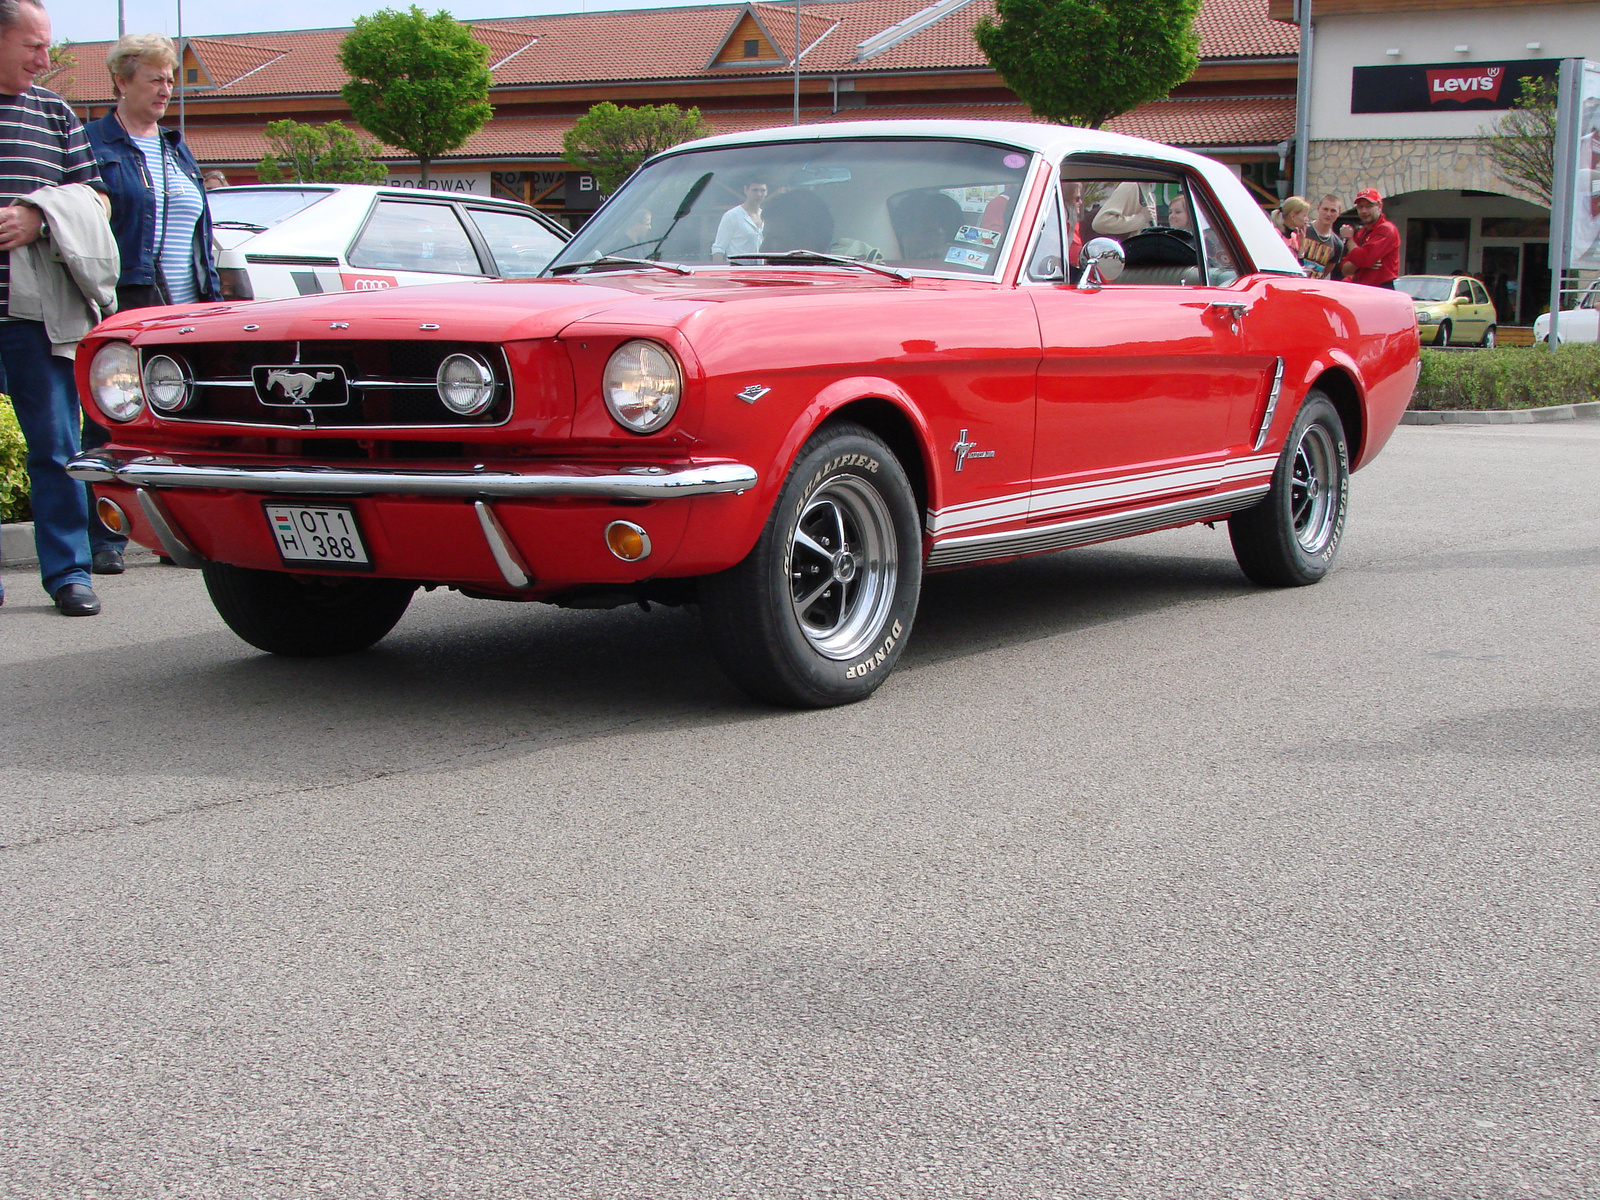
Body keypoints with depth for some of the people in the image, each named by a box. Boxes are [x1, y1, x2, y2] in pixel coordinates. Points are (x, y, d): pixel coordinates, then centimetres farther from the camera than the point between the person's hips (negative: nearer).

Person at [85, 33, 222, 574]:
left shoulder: (177, 149, 20)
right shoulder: (93, 146, 1)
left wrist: (212, 301, 15)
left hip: (182, 309, 6)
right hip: (122, 306, -6)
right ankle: (105, 541, 0)